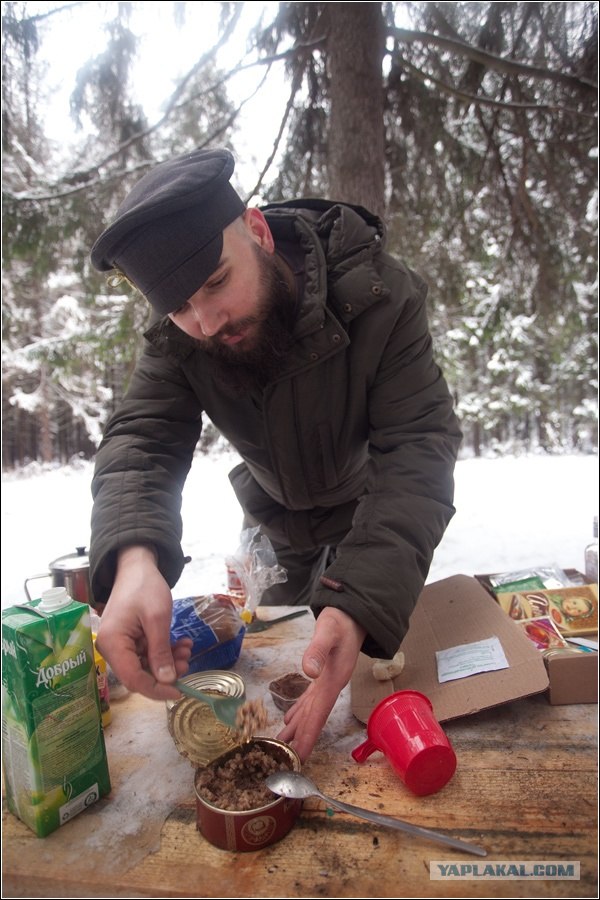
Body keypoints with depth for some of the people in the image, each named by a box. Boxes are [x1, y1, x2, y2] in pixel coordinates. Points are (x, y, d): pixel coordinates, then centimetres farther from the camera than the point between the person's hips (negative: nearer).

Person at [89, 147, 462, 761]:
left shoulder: (380, 294, -32)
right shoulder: (175, 341, -20)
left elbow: (418, 444, -38)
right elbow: (141, 439, -28)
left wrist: (360, 604, -51)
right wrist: (133, 557, -51)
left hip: (377, 509, -3)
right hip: (278, 521, 4)